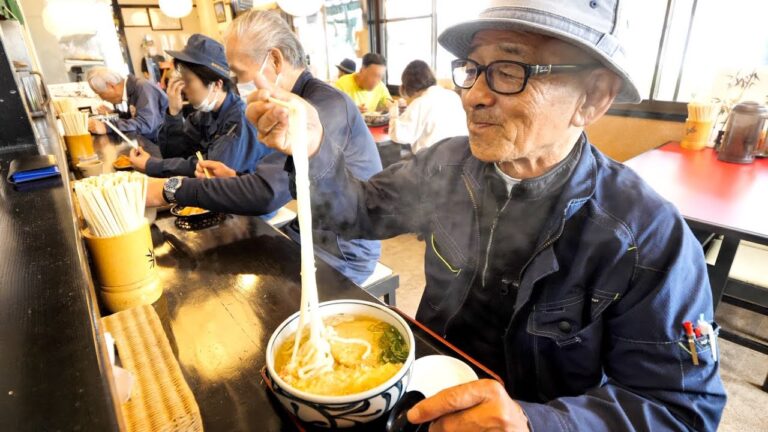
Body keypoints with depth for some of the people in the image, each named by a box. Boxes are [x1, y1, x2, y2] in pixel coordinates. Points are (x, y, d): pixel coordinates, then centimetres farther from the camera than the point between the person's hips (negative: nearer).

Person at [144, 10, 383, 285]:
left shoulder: (325, 105, -24)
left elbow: (266, 193, -31)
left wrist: (171, 190, -21)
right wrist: (234, 178, 2)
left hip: (341, 253, -8)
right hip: (311, 233, 8)